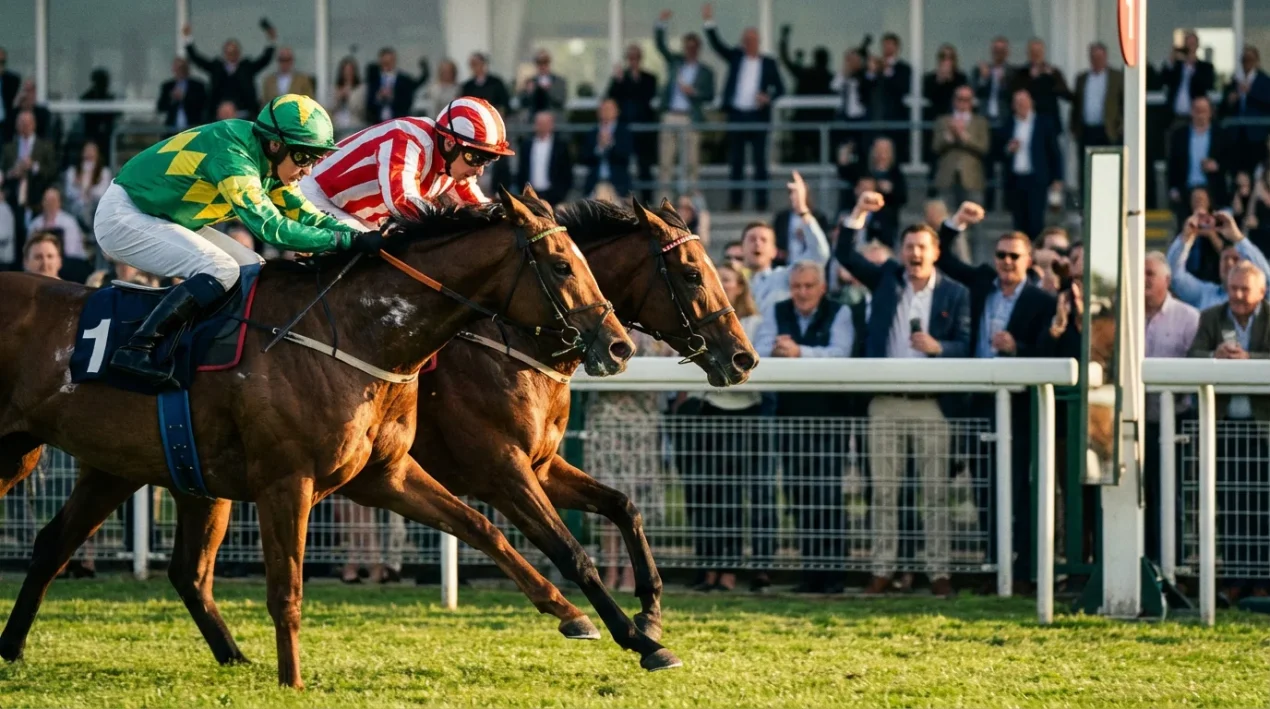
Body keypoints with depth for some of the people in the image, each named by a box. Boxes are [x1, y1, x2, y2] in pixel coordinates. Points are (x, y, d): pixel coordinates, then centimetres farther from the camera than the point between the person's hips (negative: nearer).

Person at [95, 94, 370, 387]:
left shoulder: (268, 163, 1)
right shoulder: (233, 156, -28)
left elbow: (305, 216, 5)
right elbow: (271, 227, -32)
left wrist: (364, 234, -9)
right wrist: (348, 241, -32)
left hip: (165, 219, 10)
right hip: (123, 217, -10)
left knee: (253, 271, 6)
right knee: (221, 271, -26)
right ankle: (137, 350, -28)